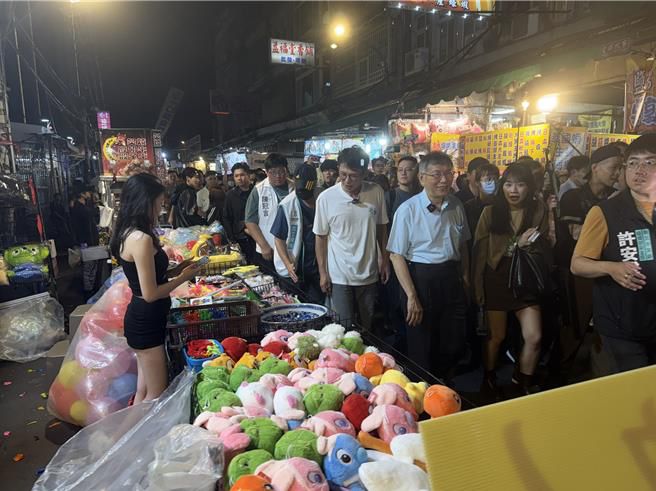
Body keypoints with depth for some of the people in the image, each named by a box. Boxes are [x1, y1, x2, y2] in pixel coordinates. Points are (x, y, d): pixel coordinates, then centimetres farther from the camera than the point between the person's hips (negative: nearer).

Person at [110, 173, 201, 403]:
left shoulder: (128, 233, 5)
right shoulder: (142, 239, -24)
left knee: (144, 390, 21)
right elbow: (150, 294, -23)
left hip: (142, 318, 9)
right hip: (146, 321, -9)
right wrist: (183, 278, -11)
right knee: (156, 394, 5)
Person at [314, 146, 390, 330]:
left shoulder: (377, 193, -5)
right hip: (339, 277, -2)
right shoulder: (326, 198, -11)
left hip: (369, 274, 2)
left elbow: (381, 228, 7)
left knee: (366, 326, 17)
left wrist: (385, 260, 6)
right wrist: (322, 273, -2)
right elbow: (321, 237, -3)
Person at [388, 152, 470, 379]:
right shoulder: (408, 210, -13)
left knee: (455, 346, 14)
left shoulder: (456, 206, 4)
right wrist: (412, 296, -17)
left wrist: (465, 277, 14)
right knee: (422, 349, 8)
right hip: (421, 279, -5)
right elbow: (397, 256, -13)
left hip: (451, 278, 5)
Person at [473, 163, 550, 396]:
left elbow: (544, 248, 7)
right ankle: (489, 378, 34)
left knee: (534, 337, -2)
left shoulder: (538, 210, -1)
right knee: (496, 336, 10)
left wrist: (529, 243, -17)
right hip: (496, 280, -2)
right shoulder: (491, 212, -7)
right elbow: (480, 251, -3)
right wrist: (478, 286, -4)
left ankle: (524, 382, 24)